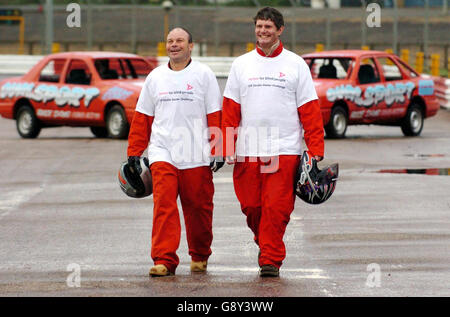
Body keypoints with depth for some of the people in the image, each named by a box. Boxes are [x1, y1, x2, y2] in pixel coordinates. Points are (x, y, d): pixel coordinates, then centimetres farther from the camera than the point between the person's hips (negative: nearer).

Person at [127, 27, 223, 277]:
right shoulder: (155, 77, 12)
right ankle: (164, 260, -14)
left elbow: (215, 117, 0)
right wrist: (134, 152, 10)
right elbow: (142, 118, 14)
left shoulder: (204, 75, 3)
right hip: (162, 152, 2)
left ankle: (200, 256, 25)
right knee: (163, 205, -11)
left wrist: (218, 150, -7)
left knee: (198, 207, 6)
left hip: (196, 155, -2)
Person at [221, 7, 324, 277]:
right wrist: (227, 148, 1)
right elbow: (230, 110, 10)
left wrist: (316, 149, -4)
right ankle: (267, 245, 28)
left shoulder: (296, 65, 6)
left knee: (277, 207, -9)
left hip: (285, 150, -2)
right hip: (247, 152, 2)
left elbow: (310, 110, 3)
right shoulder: (241, 65, 11)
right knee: (251, 206, 5)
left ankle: (271, 259, -2)